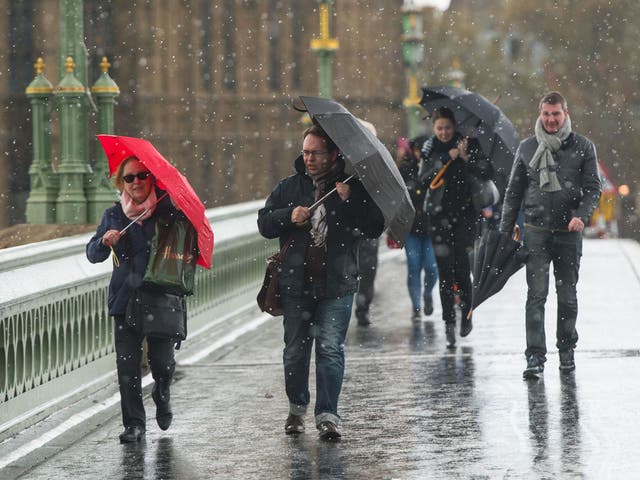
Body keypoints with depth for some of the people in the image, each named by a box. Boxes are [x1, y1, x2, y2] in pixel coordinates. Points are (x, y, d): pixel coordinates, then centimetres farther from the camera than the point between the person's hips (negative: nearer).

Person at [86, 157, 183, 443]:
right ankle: (134, 424, 4)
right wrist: (105, 241, -15)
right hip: (125, 299, 2)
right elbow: (93, 255, 6)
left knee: (162, 360, -2)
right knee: (127, 364, -4)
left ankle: (162, 396, 31)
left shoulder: (167, 211, 2)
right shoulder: (114, 215, 9)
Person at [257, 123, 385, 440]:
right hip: (296, 283, 3)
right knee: (295, 350, 9)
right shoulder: (290, 186, 9)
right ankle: (297, 407, 27)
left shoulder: (352, 187, 2)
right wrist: (288, 217, -8)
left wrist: (349, 202, -15)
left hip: (336, 285, -3)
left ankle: (327, 415, -6)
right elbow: (264, 223, 11)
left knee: (331, 349, -9)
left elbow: (374, 228, -3)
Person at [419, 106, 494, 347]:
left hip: (465, 213, -2)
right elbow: (424, 179, -6)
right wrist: (447, 159, -16)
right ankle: (449, 321, 3)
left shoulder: (469, 145, -1)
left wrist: (466, 158, -25)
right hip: (440, 215, 2)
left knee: (461, 266, -7)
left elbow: (488, 172, -11)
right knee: (444, 269, -2)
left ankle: (466, 313, 14)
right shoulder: (430, 149, 7)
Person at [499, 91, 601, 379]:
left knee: (567, 296, 9)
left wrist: (582, 216, -17)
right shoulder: (527, 148, 6)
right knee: (536, 296, -7)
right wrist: (505, 231, 7)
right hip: (536, 233, 0)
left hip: (569, 234, 0)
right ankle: (535, 357, -9)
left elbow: (593, 188, 2)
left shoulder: (583, 147, 3)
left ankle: (567, 351, 23)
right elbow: (513, 192, 11)